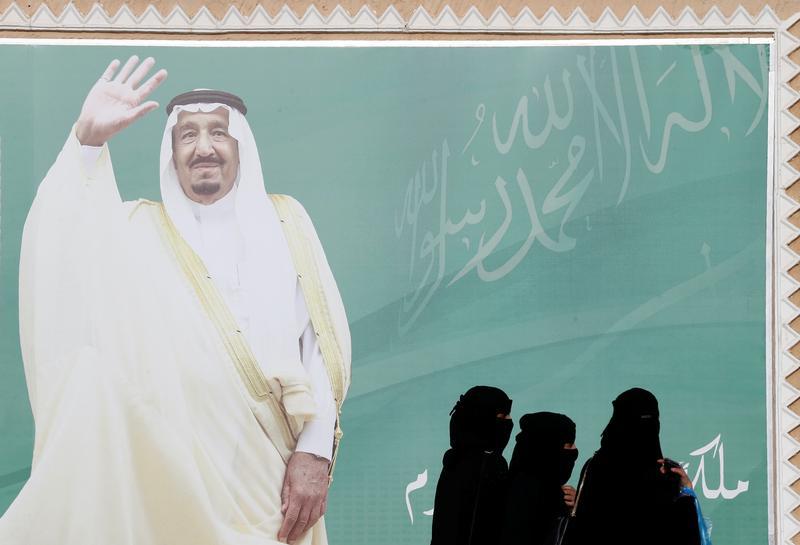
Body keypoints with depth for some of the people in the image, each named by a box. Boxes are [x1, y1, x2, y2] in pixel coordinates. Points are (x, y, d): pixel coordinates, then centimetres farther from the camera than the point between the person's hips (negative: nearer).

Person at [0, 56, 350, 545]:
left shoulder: (285, 221, 9)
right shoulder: (140, 229, 9)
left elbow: (322, 341, 3)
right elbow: (57, 239, -10)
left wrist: (316, 450, -7)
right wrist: (88, 139, -20)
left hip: (273, 470, 2)